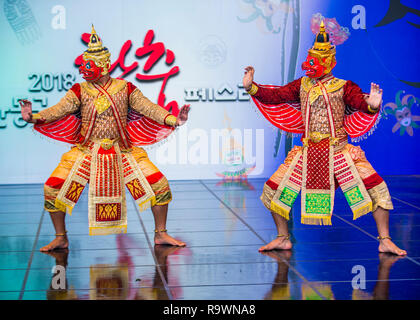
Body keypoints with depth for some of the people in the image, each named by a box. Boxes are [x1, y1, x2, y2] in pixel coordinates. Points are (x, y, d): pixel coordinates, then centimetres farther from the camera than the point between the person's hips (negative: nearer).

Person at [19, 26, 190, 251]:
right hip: (87, 152, 0)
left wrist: (173, 120, -21)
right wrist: (34, 117, -26)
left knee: (159, 185, -8)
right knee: (52, 189, -11)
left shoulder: (125, 89, 0)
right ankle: (61, 238, 10)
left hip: (123, 152, 0)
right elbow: (59, 110, -9)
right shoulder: (80, 91, 1)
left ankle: (161, 234, 12)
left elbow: (148, 108, -7)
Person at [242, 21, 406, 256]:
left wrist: (372, 105, -41)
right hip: (308, 152, 3)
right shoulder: (302, 86, 7)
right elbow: (276, 95, 6)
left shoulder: (344, 87, -5)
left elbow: (362, 104, -19)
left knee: (374, 187, -15)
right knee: (274, 190, 2)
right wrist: (252, 87, -6)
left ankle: (385, 241, -3)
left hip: (339, 151, -3)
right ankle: (283, 238, 20)